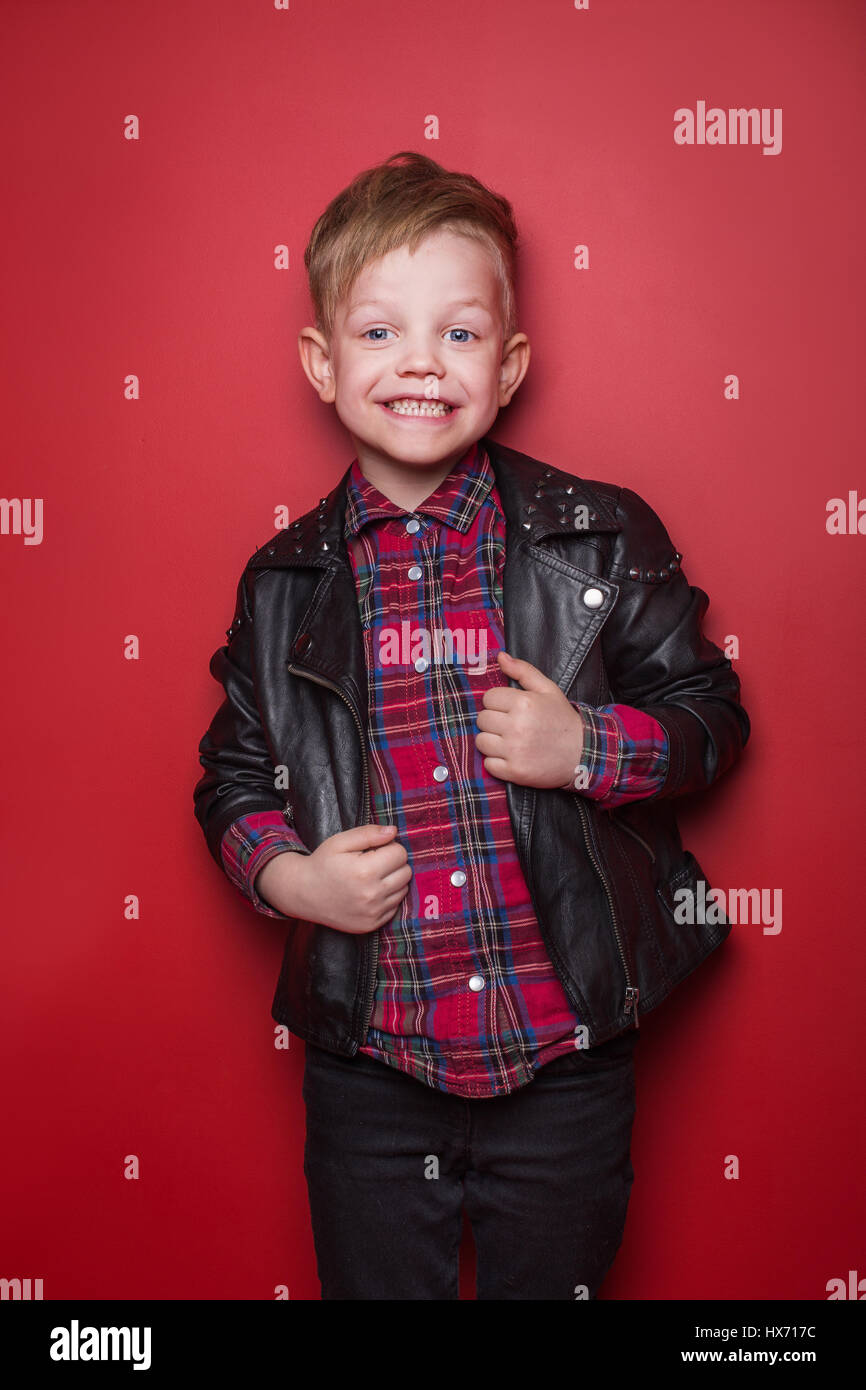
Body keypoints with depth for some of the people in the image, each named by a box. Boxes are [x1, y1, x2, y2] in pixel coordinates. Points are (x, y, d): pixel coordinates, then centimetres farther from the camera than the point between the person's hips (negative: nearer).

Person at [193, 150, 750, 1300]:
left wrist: (586, 747, -17)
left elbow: (711, 715, 0)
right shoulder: (286, 585, -1)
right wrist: (288, 875, -10)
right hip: (367, 1066, 2)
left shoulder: (604, 541, -6)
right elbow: (232, 774, 9)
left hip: (563, 1060, -1)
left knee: (553, 1279, 20)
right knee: (373, 1280, 21)